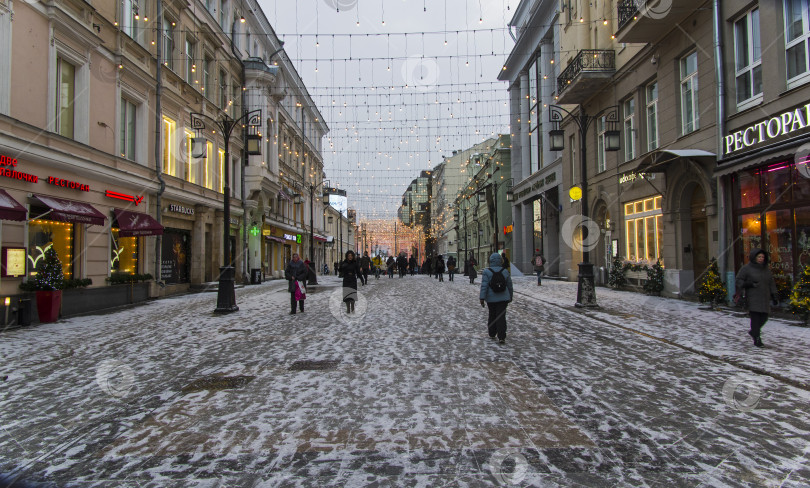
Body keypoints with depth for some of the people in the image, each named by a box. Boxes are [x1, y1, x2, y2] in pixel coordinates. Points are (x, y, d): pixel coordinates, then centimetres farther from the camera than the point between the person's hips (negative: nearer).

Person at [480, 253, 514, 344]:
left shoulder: (486, 272, -8)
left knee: (492, 315, 16)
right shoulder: (505, 271, 0)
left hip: (491, 299, 0)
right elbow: (509, 286, 9)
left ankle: (492, 334, 26)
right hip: (503, 298, 0)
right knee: (501, 316, -2)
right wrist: (510, 297, 21)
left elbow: (484, 286, -15)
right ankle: (501, 337, -9)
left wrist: (482, 298, -14)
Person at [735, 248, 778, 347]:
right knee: (755, 318, -9)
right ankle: (757, 339, -3)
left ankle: (753, 332, 28)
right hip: (752, 298, -6)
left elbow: (771, 283, 18)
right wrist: (747, 284, -18)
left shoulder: (766, 269, 15)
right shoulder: (747, 268, -2)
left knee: (764, 317, 4)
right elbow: (739, 280, 0)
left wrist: (774, 295, 12)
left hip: (764, 298, 6)